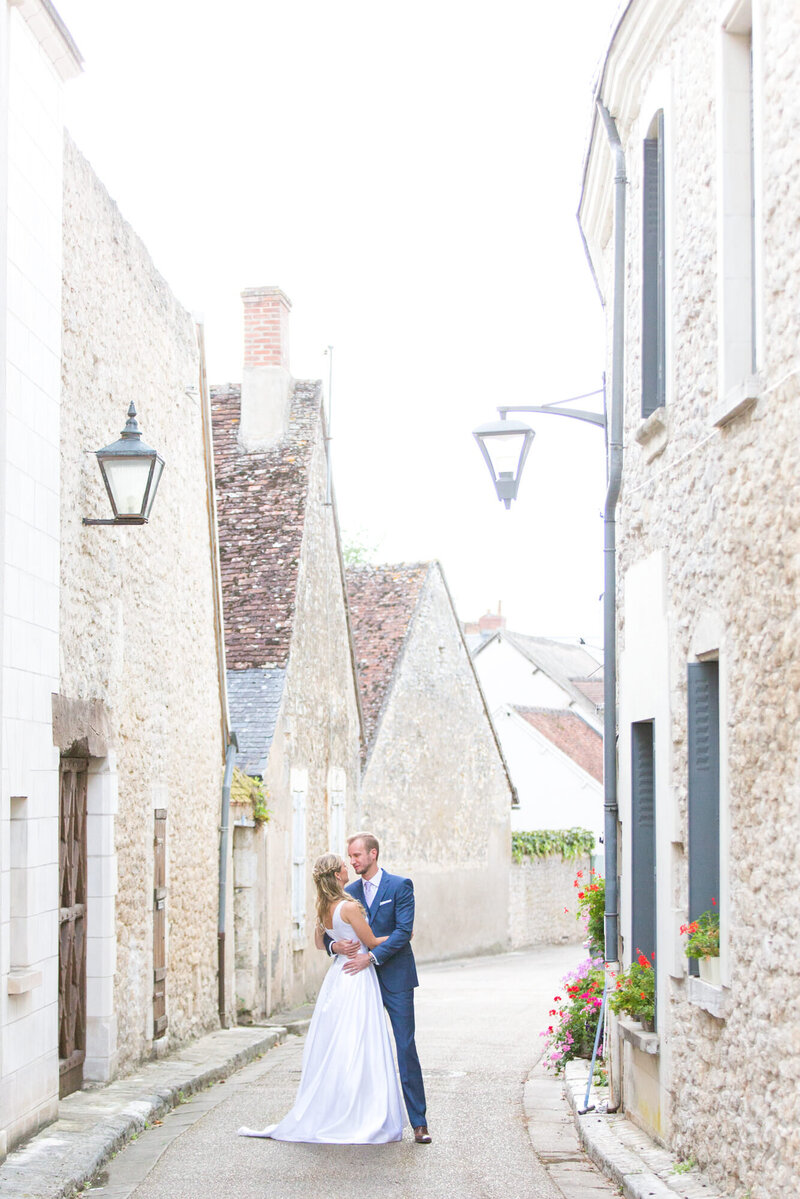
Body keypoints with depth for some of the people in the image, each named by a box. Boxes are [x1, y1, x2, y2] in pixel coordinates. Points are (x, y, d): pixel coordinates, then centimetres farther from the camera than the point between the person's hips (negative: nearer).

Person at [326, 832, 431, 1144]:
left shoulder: (400, 886, -4)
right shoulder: (348, 892, 10)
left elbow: (404, 931, -13)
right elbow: (329, 931, 10)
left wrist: (371, 956, -20)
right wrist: (335, 945, -13)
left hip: (395, 979, -5)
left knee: (406, 1048, -5)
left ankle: (419, 1121, -2)